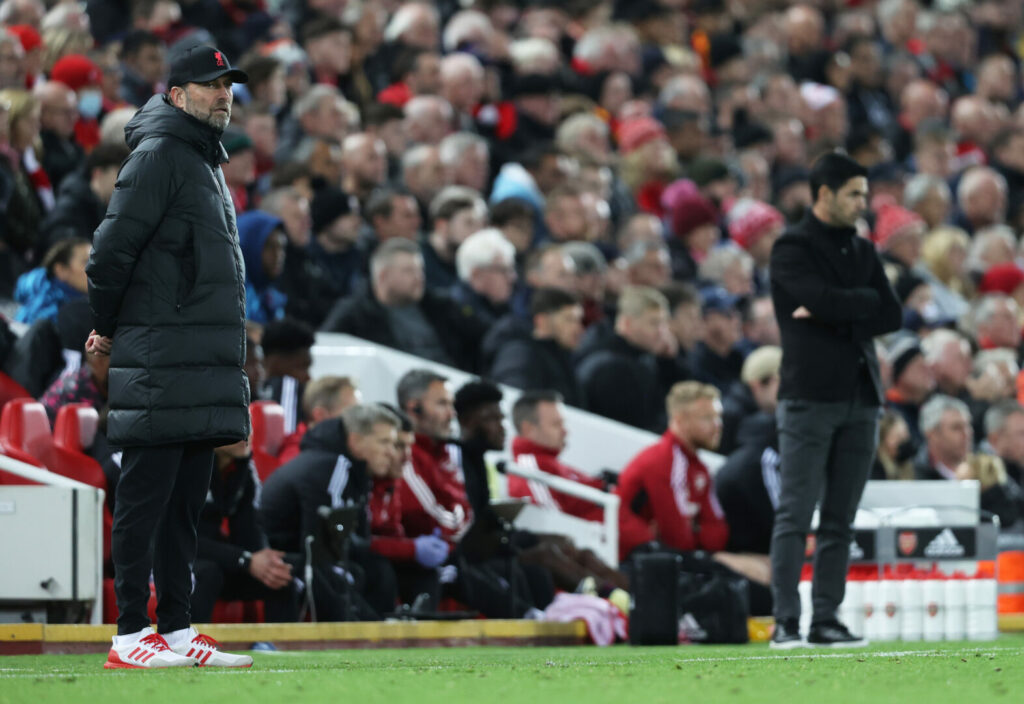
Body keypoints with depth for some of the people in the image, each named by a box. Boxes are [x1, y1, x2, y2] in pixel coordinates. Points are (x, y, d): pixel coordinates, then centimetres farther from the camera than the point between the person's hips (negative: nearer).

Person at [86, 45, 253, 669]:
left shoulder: (208, 164, 22)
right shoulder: (158, 156, -8)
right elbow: (114, 248, -13)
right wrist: (109, 330, -2)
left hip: (207, 364, 9)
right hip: (163, 363, -9)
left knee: (185, 502, 10)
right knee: (146, 498, -7)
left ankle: (177, 632, 13)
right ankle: (131, 636, -7)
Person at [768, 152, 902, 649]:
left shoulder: (863, 252, 17)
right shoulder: (792, 249, -1)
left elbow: (892, 317, 6)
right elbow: (825, 300, -17)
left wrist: (834, 316, -6)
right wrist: (865, 300, 0)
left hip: (860, 399, 6)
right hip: (809, 398, -6)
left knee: (840, 519, 3)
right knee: (795, 515, -8)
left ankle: (826, 618, 5)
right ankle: (786, 622, -10)